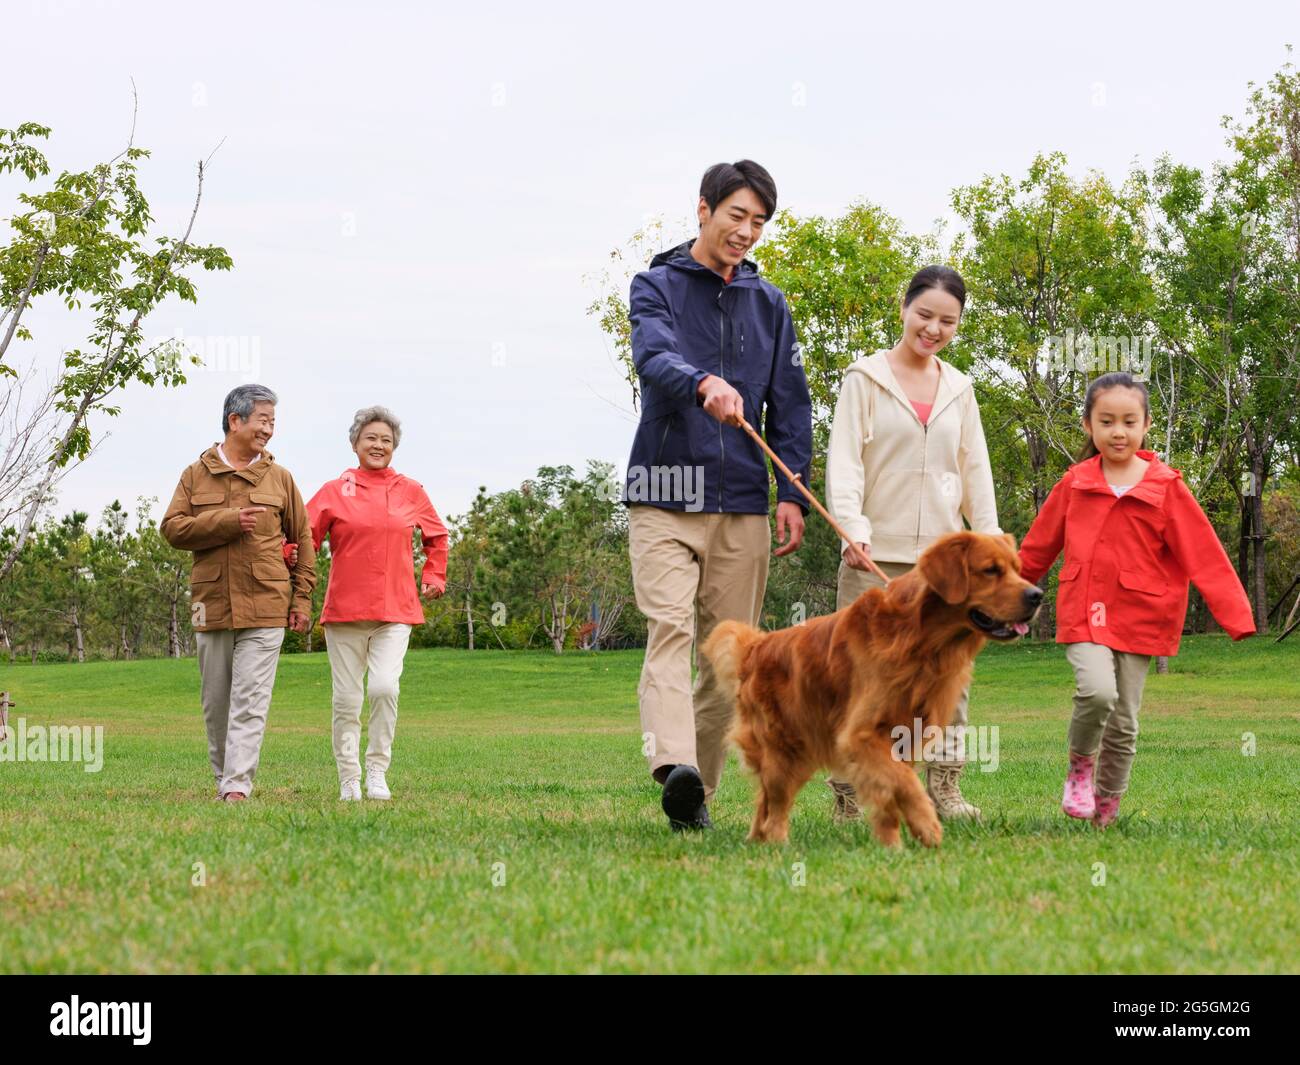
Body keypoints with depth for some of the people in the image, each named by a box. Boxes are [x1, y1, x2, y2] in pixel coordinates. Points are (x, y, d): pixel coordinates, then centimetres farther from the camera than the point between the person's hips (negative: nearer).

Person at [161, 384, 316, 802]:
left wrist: (302, 599, 6)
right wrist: (229, 521, -13)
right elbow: (172, 528, -3)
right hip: (211, 606, 2)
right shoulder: (196, 474, 7)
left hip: (265, 609, -1)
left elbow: (302, 541, 12)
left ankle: (238, 787, -14)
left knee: (250, 702, -10)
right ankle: (223, 780, 21)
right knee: (216, 702, 9)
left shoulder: (279, 477, 8)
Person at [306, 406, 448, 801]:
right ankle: (349, 781, 11)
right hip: (344, 608, 0)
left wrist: (434, 576, 16)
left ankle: (378, 771, -3)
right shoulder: (334, 491, 5)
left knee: (384, 687, -17)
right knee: (347, 699, 1)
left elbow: (436, 536, 25)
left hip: (394, 610, 0)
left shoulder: (411, 492, 10)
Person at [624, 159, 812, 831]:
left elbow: (790, 405, 15)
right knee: (669, 629, -19)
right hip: (664, 498, -4)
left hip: (744, 504, 4)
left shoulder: (768, 303, 16)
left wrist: (792, 492, 2)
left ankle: (698, 794, 10)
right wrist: (704, 383, -40)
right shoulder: (657, 285, 3)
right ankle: (674, 765, -34)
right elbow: (654, 356, -18)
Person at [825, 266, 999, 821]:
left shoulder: (958, 389, 14)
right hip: (877, 554, -4)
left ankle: (944, 789, 9)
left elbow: (975, 470, 16)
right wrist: (851, 529, -18)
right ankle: (848, 791, 1)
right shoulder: (866, 378, 1)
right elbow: (844, 459, -6)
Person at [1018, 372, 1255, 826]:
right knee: (1097, 691, -24)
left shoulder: (1166, 487, -4)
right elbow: (1037, 549, 15)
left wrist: (1236, 615, -16)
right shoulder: (1074, 484, 2)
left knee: (1124, 721, 4)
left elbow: (1205, 555, -8)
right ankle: (1081, 764, 4)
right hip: (1083, 614, 0)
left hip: (1139, 616, 0)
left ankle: (1106, 806, 23)